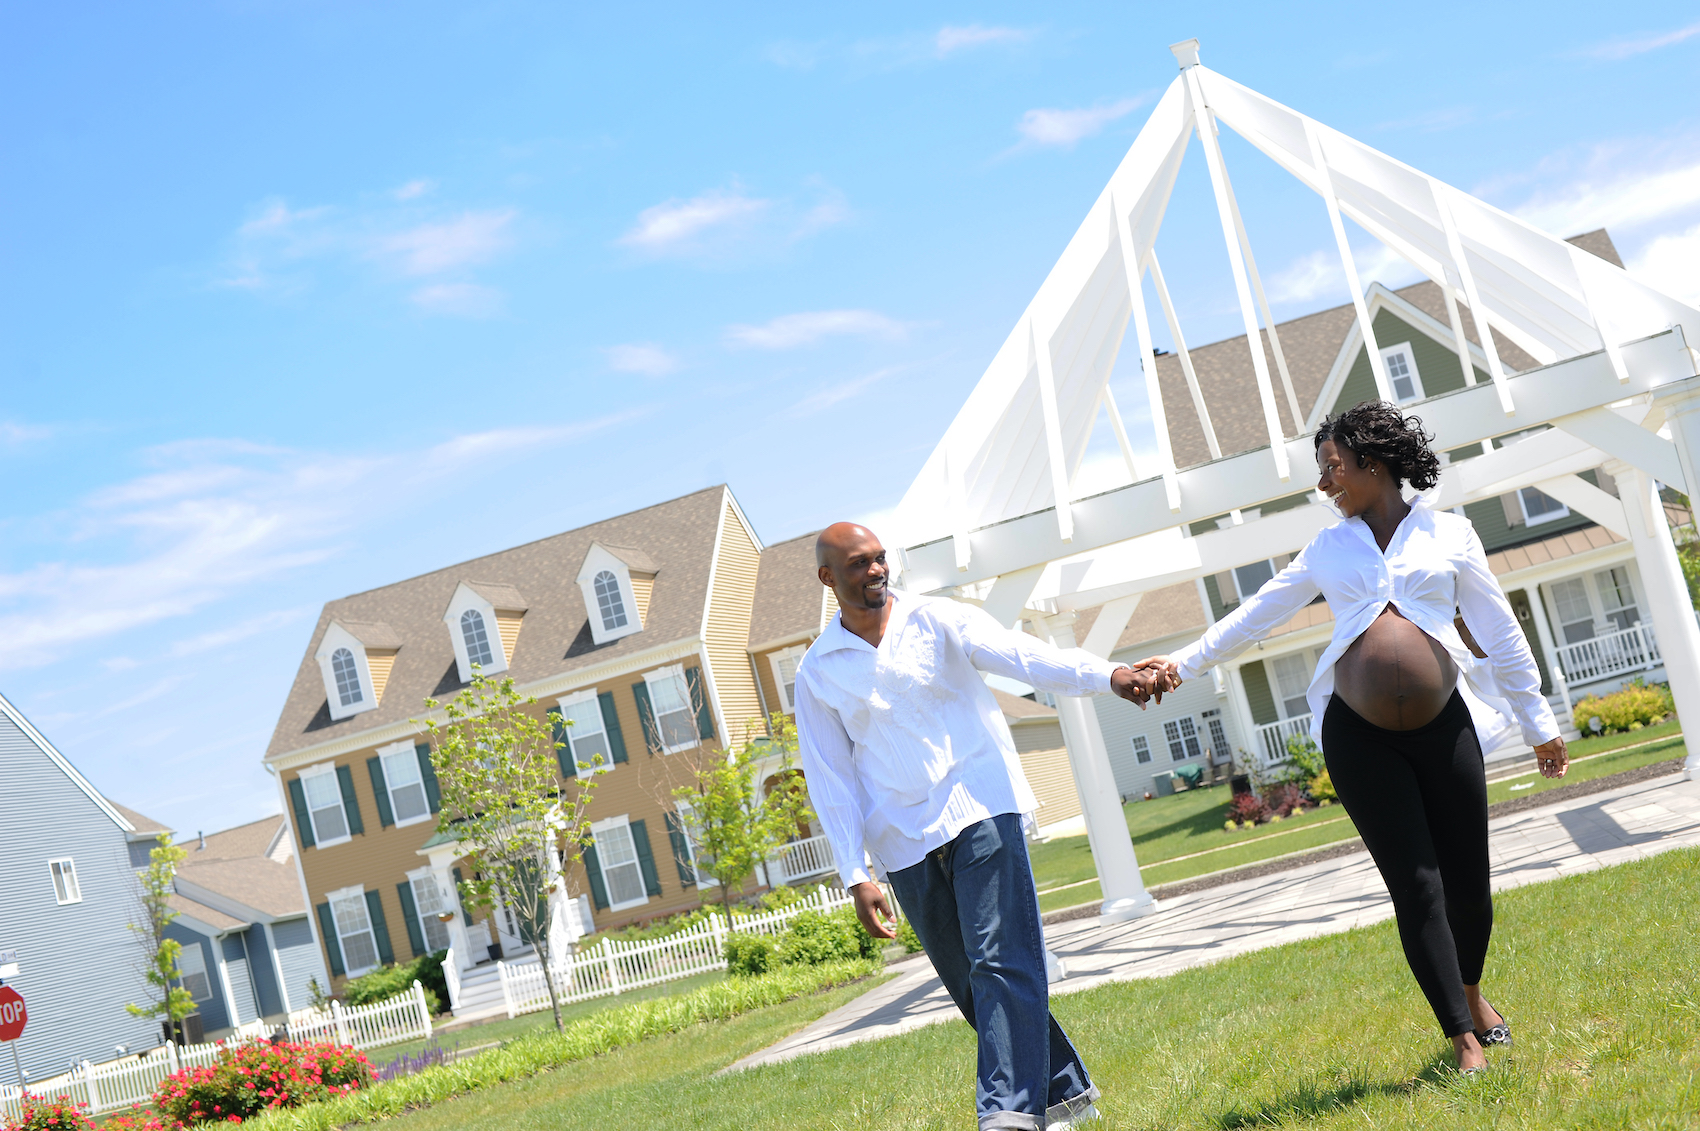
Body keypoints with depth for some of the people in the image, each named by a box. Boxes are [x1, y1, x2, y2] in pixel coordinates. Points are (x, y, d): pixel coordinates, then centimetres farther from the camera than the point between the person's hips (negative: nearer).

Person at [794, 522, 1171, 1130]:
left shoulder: (937, 621, 2)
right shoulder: (817, 673, 7)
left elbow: (1022, 655, -13)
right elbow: (830, 780, 6)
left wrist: (1108, 674, -30)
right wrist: (856, 875, -2)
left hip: (980, 811, -3)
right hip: (905, 844, 3)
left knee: (1001, 962, -15)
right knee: (969, 986, 7)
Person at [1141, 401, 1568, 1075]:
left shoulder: (1449, 533, 8)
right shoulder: (1328, 549, 13)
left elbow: (1500, 633, 11)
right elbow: (1258, 614, 18)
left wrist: (1538, 723, 13)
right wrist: (1184, 663, 12)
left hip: (1443, 724, 0)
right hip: (1358, 734, 0)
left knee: (1468, 880, 4)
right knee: (1414, 883, -6)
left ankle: (1471, 992, 34)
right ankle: (1465, 1041, 1)